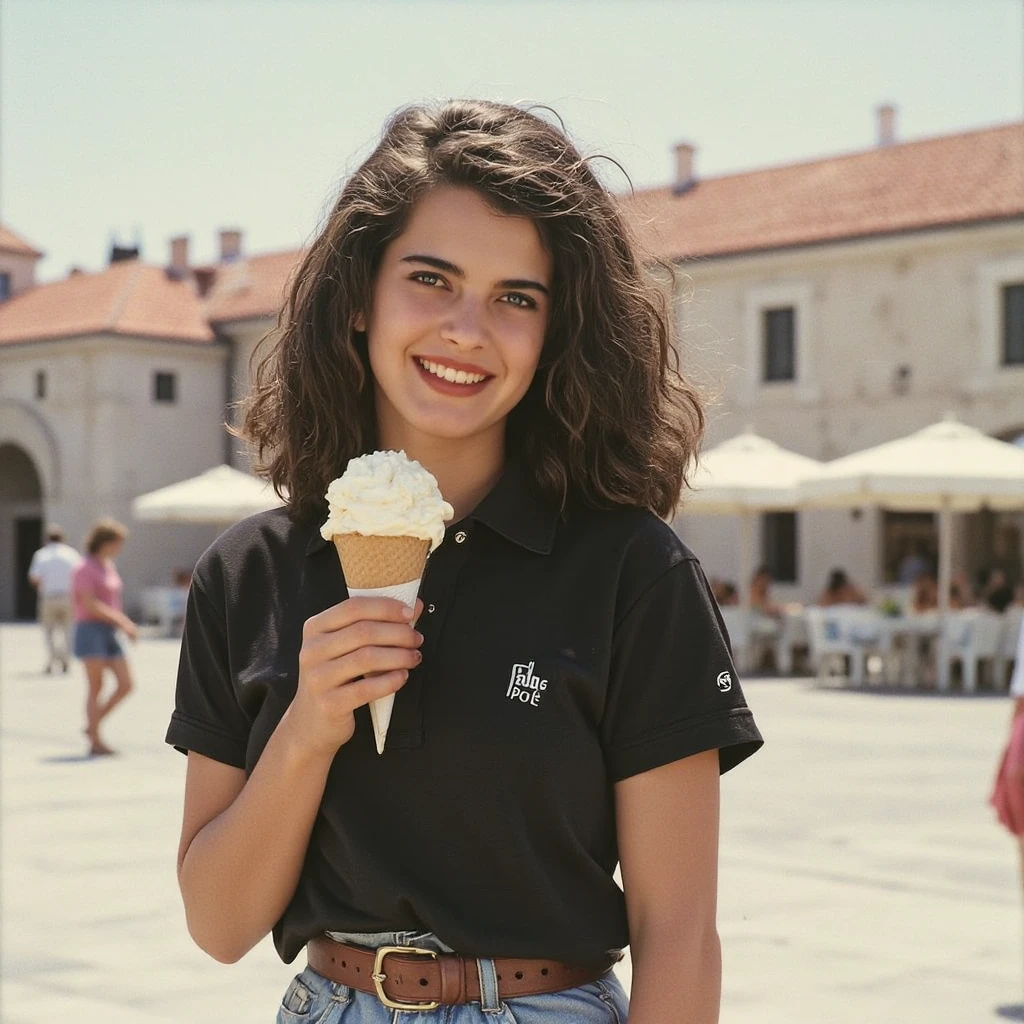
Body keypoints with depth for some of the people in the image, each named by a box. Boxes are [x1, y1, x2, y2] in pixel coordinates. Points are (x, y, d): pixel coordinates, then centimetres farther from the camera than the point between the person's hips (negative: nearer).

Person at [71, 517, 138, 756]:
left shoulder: (109, 567, 17)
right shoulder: (85, 568, -9)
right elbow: (90, 604, -18)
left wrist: (127, 624, 11)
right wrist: (121, 622, -18)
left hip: (109, 632, 8)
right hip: (91, 630, -8)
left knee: (126, 685, 1)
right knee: (96, 687, -6)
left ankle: (93, 725, 14)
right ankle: (95, 742, -1)